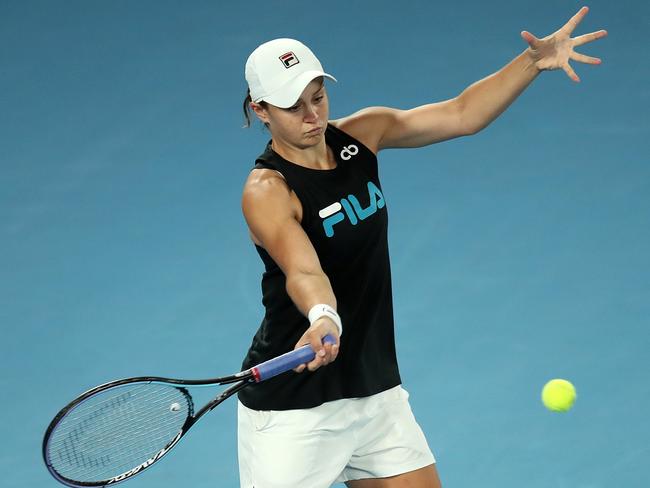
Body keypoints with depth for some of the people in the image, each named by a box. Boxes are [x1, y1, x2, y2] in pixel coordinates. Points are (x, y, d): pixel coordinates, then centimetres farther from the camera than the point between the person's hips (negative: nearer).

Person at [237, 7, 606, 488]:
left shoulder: (359, 136, 1)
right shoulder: (266, 191, -20)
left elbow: (461, 114, 6)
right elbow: (303, 272, -36)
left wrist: (535, 60, -4)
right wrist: (323, 318, -57)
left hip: (377, 393, 7)